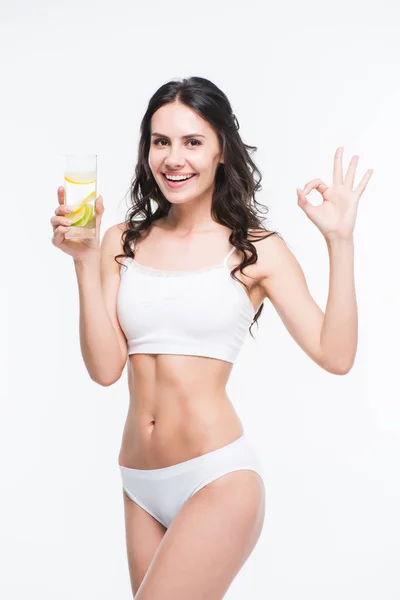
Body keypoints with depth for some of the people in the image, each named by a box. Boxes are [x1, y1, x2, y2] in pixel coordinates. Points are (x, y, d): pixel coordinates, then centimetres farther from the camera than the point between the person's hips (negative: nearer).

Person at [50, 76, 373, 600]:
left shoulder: (256, 251, -2)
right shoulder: (123, 243, 5)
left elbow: (335, 355, -10)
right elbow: (106, 368, -3)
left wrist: (340, 242, -13)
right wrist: (85, 260, -9)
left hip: (218, 478, -4)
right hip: (139, 483, 4)